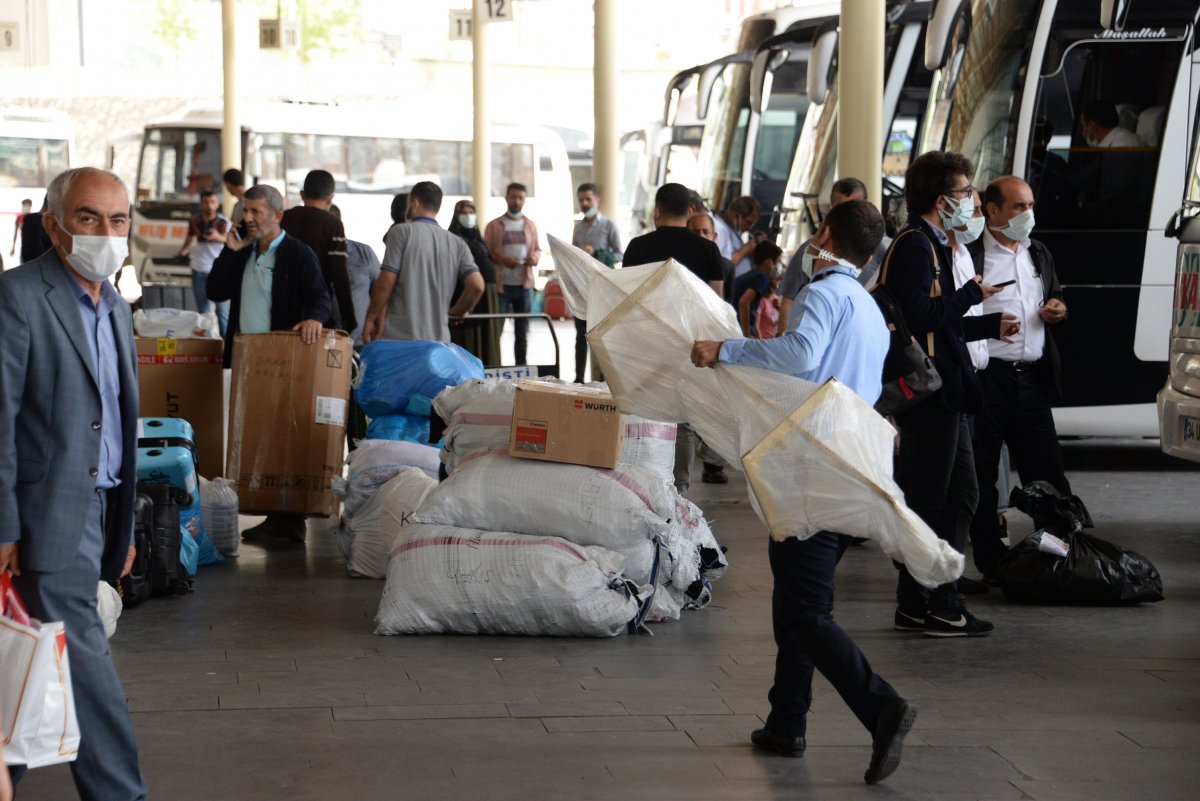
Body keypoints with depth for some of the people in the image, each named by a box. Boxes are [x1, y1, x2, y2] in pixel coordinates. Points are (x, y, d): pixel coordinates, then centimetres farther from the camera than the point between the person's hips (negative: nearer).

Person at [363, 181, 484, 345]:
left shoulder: (402, 232, -1)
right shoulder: (457, 243, 10)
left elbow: (386, 282, -7)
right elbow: (477, 285, 0)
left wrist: (371, 318, 2)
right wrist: (456, 312, 16)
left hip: (397, 338, -4)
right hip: (438, 338, 4)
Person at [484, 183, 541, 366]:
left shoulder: (530, 225, 11)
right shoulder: (494, 226, 1)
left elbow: (537, 249, 16)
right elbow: (486, 253, -2)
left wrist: (535, 257, -8)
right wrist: (502, 260, -20)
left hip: (524, 284, 3)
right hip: (501, 284, -3)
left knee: (522, 330, 10)